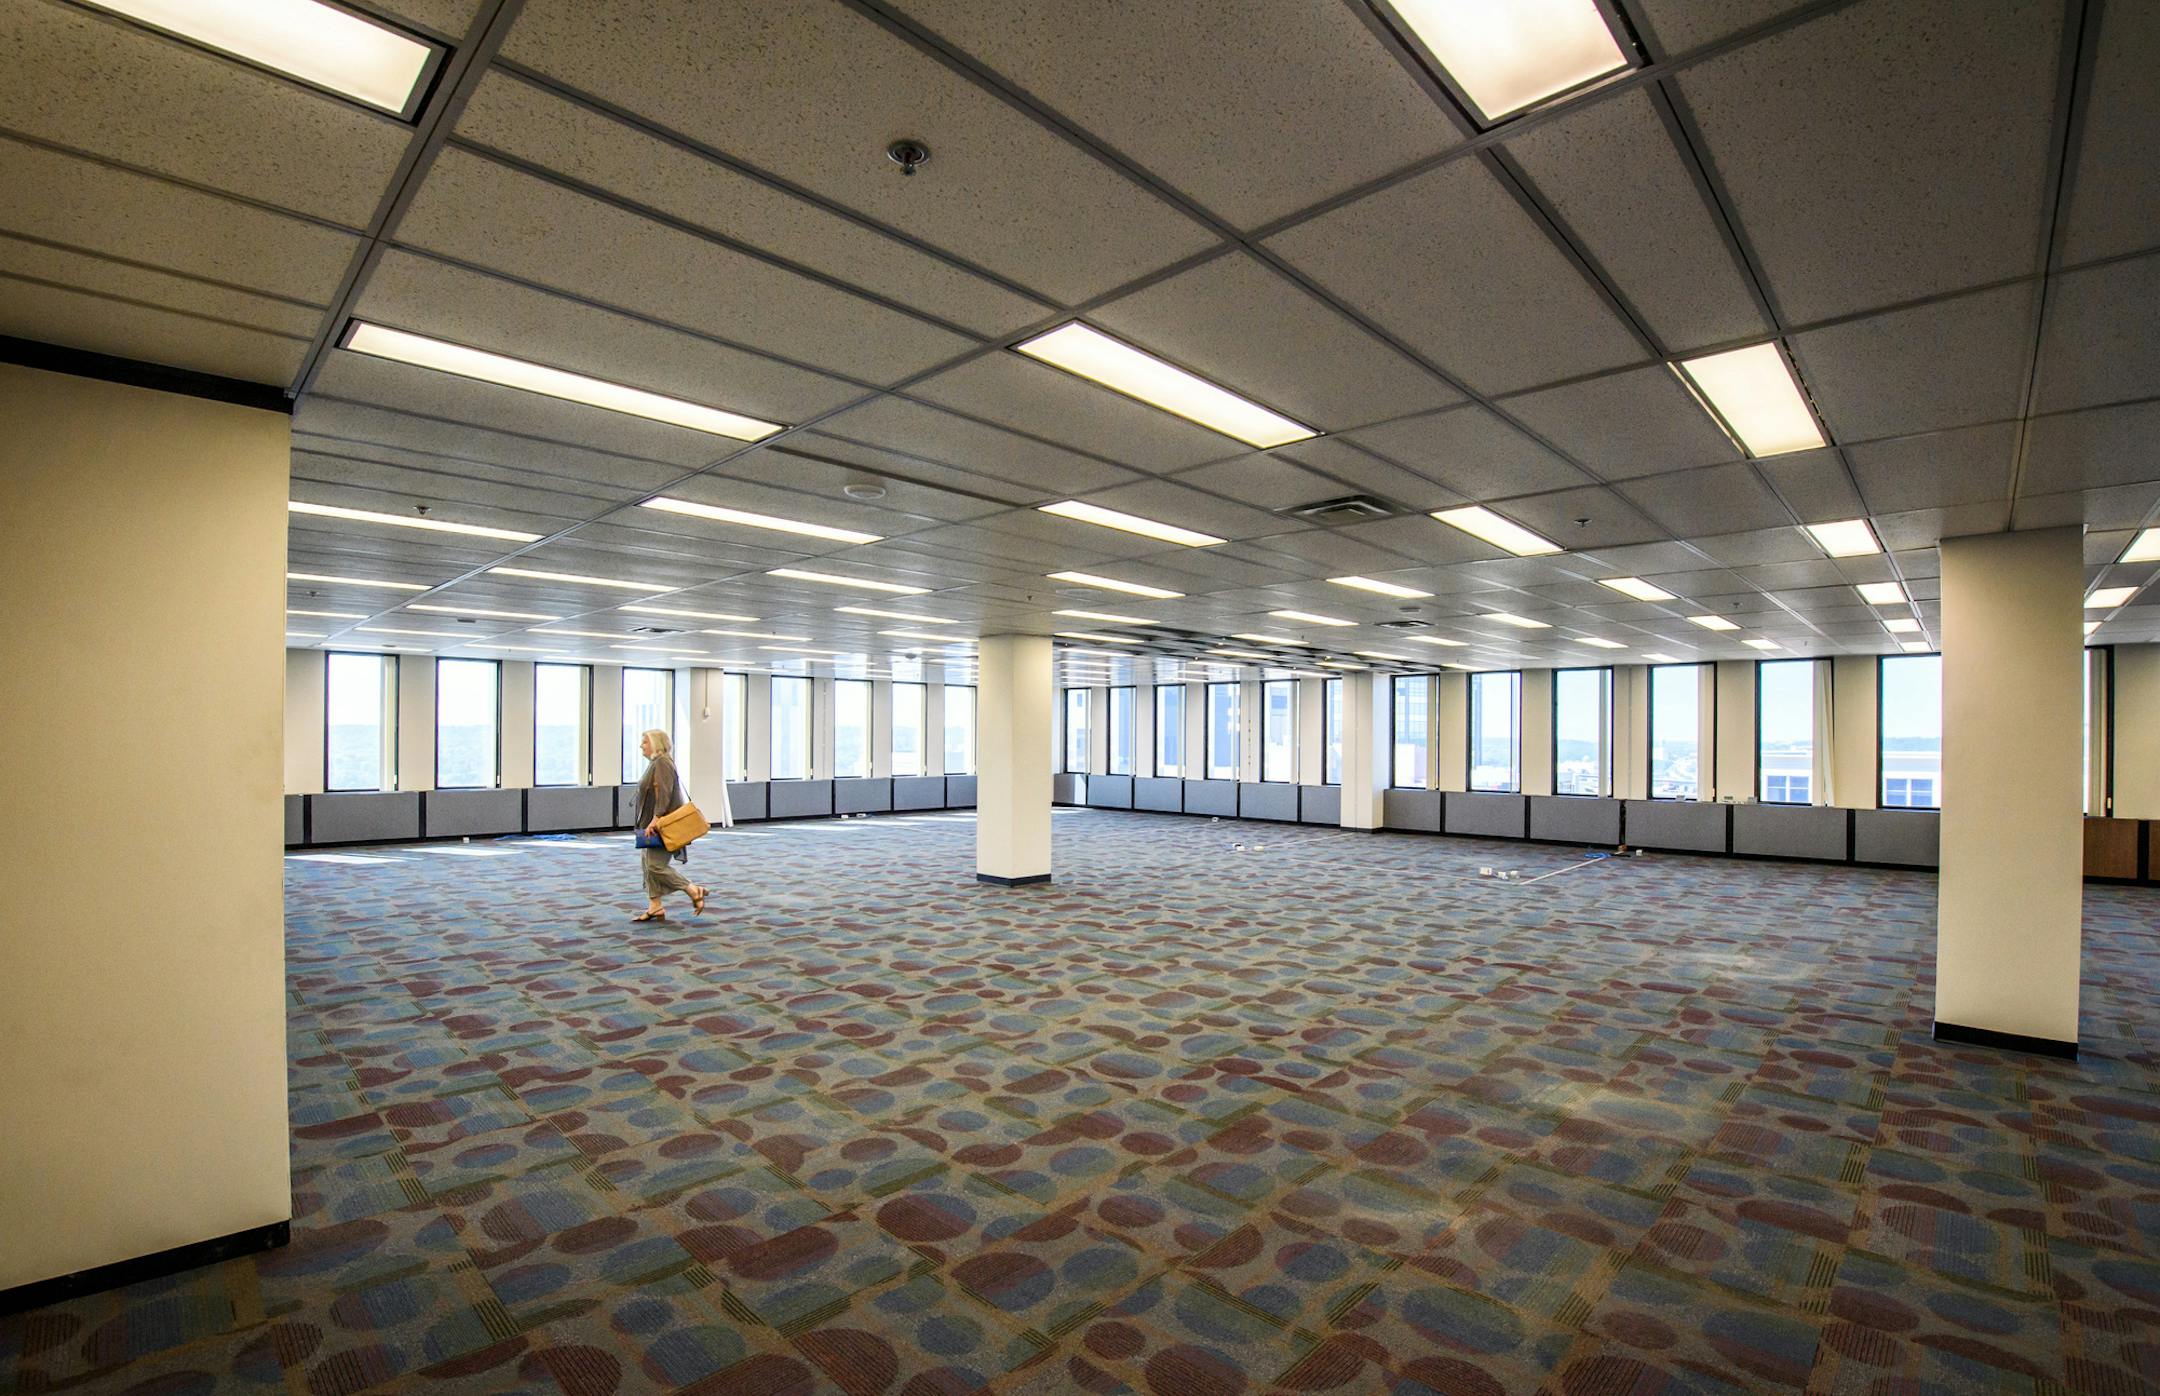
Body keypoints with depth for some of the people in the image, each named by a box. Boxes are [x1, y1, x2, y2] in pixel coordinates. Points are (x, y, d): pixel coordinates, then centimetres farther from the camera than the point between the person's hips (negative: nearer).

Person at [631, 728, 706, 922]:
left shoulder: (662, 763, -16)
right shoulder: (655, 763, 17)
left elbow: (664, 795, -25)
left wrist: (655, 821, -29)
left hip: (661, 826, -11)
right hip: (652, 825, 11)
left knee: (655, 866, -11)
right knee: (647, 863, 9)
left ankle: (694, 891, -5)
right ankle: (655, 908, 13)